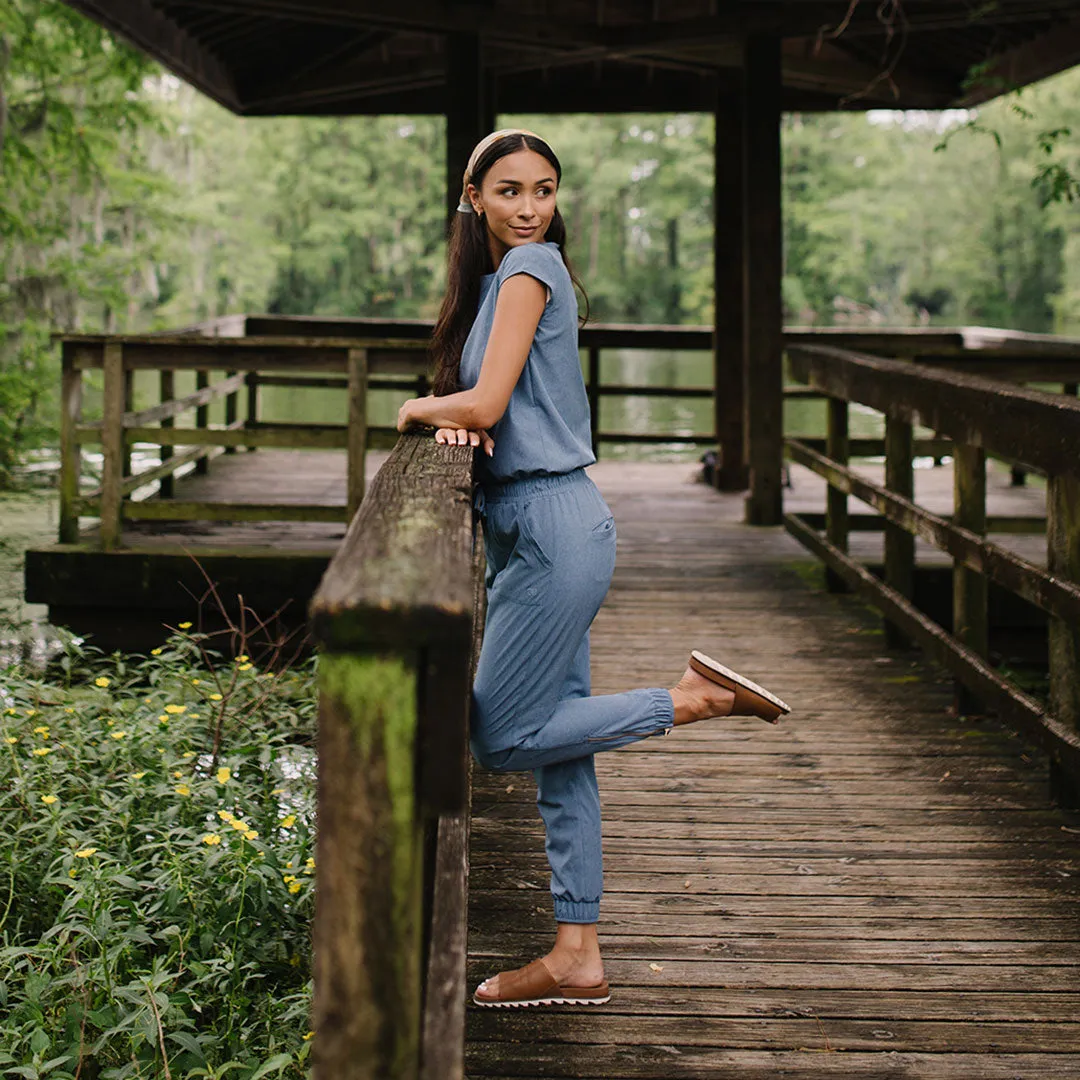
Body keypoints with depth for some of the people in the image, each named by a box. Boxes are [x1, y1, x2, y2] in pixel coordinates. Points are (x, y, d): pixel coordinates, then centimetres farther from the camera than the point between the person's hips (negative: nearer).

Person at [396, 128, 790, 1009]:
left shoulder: (531, 266, -10)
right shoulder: (497, 274, 17)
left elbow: (485, 404, -17)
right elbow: (487, 407, 22)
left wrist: (421, 408, 2)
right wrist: (455, 415, 0)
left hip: (555, 528, -9)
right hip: (529, 530, 9)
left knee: (500, 738, -3)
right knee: (556, 748, 9)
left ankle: (694, 699, 2)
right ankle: (578, 957, 14)